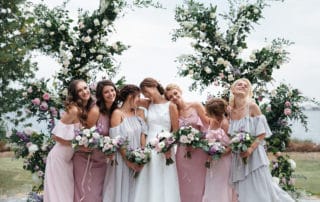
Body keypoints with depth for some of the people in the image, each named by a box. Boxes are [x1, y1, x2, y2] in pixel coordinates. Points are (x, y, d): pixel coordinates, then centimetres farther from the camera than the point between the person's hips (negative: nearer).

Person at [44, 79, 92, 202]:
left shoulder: (86, 110, 2)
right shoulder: (74, 110, -21)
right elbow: (57, 135, -21)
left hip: (69, 158, 7)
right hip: (59, 158, -7)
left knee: (69, 192, 14)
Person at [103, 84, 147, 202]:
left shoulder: (139, 113, 9)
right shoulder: (117, 113, -8)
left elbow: (142, 135, 4)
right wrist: (129, 160, -14)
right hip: (122, 159, -5)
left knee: (133, 189, 11)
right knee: (121, 188, 4)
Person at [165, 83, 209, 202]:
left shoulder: (196, 106, -3)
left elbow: (207, 126, -3)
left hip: (199, 150, -2)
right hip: (183, 153, 2)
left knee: (199, 184, 5)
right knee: (185, 186, 6)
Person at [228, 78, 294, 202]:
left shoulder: (252, 106, -5)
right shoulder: (230, 111, 7)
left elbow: (262, 133, -8)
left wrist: (251, 149, -20)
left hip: (254, 154, -4)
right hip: (238, 156, 4)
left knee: (260, 190, -1)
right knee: (244, 192, 9)